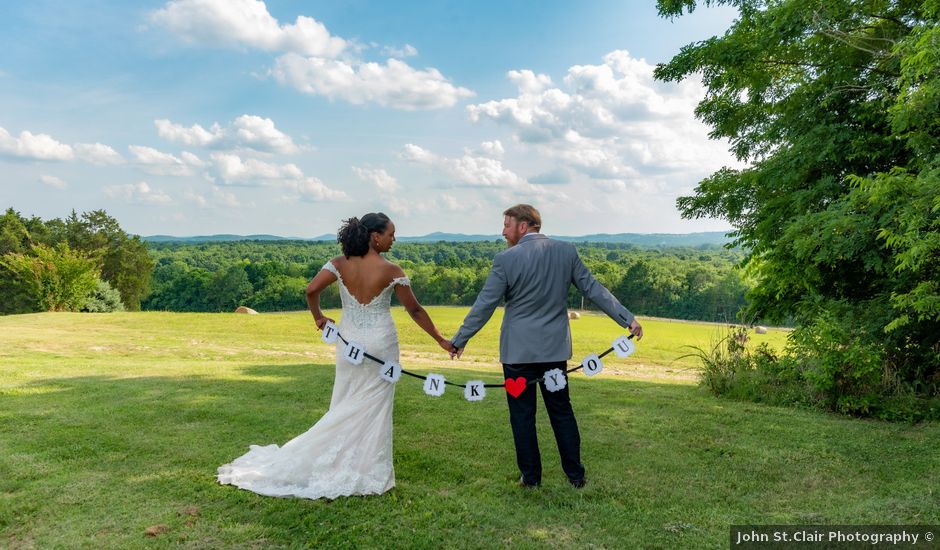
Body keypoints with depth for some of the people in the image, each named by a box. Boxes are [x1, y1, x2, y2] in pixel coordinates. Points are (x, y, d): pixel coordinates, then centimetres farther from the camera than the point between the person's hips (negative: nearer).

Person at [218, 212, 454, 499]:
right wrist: (441, 340, 2)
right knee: (374, 408, 7)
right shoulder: (391, 270, -12)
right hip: (381, 344, -3)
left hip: (349, 341, 3)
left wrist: (318, 317, 6)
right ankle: (368, 473, 14)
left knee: (345, 406, 15)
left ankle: (338, 466, 19)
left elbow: (311, 290, -13)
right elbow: (414, 310, -7)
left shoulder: (340, 263, -5)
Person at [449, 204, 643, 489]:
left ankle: (531, 476, 18)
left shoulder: (506, 259, -12)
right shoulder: (566, 251, 0)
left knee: (522, 414, 9)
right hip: (555, 348, 4)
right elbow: (594, 289, 0)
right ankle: (576, 475, 23)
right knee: (562, 410, 16)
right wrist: (628, 319, 6)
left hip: (518, 350, -4)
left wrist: (459, 340, 0)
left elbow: (484, 305, -10)